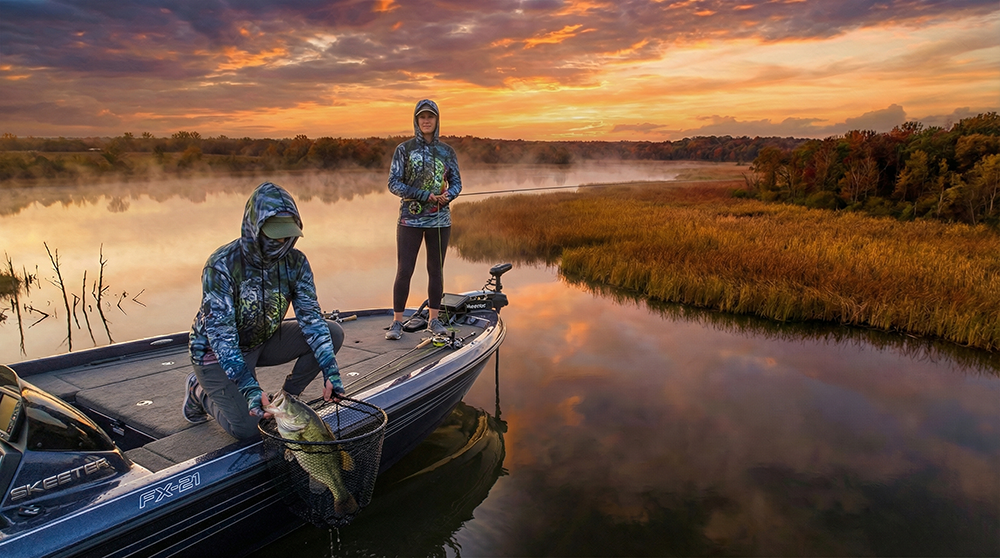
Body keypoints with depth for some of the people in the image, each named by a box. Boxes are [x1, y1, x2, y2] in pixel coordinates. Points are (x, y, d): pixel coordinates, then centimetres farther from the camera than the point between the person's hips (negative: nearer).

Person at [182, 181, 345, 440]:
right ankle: (200, 391, 10)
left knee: (332, 333, -12)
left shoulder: (295, 262, -13)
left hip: (264, 341, 5)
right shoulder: (222, 264, -29)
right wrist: (250, 388, -43)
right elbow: (221, 334, -32)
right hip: (216, 351, -5)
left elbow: (310, 317, -14)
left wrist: (330, 370, -27)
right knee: (245, 426, -22)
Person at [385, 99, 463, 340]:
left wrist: (448, 196, -13)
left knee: (436, 269, 8)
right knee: (404, 271, -3)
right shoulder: (404, 149, -1)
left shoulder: (446, 151, 7)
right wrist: (425, 195, -15)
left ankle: (433, 320, 19)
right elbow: (393, 183, -5)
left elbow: (456, 182, 10)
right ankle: (397, 322, 6)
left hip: (440, 220, 3)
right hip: (410, 219, -3)